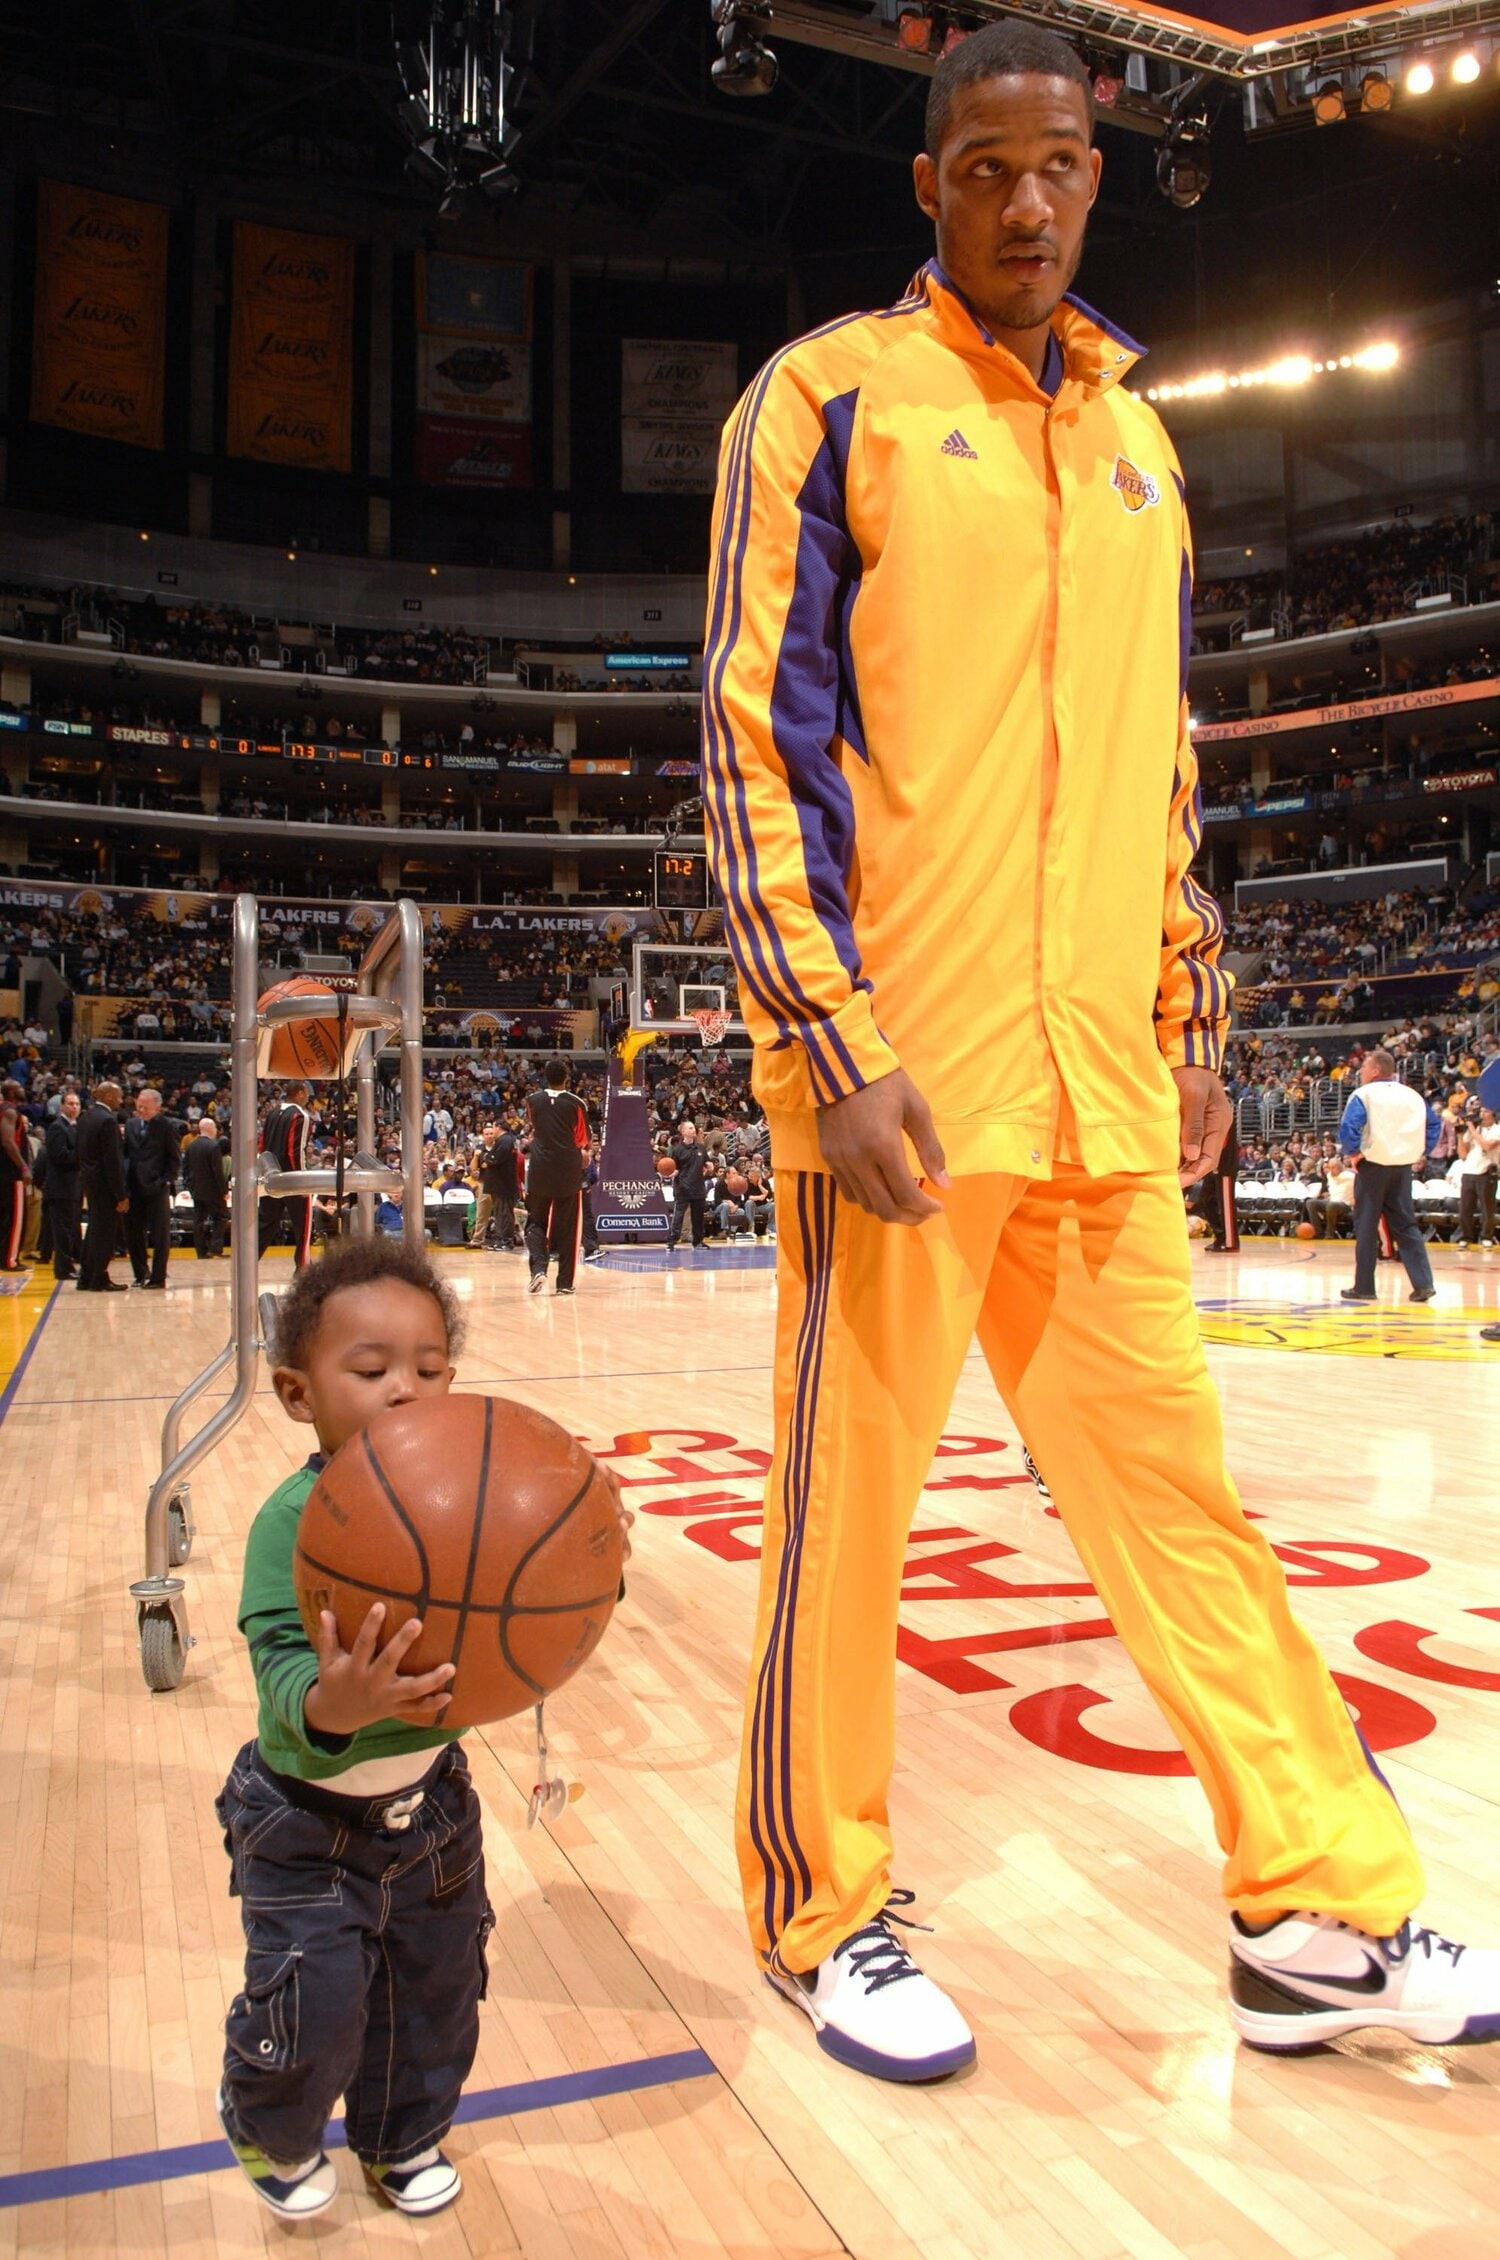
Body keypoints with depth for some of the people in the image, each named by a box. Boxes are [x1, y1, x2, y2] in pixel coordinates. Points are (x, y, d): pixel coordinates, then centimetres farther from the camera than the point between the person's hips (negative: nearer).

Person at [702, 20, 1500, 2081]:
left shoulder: (1134, 435, 20)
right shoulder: (833, 399, 3)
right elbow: (759, 739, -6)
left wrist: (1191, 1028, 14)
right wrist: (837, 1040, -15)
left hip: (1103, 1080, 6)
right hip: (903, 1059, -5)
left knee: (1175, 1481, 10)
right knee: (850, 1497, 4)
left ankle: (1319, 1918, 23)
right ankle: (824, 1917, 23)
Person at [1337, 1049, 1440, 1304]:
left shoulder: (1363, 1095, -8)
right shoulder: (1411, 1095, 10)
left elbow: (1348, 1127, -20)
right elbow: (1434, 1123, 14)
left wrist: (1353, 1152, -7)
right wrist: (1420, 1152, 14)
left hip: (1373, 1165, -5)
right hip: (1403, 1166, 5)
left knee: (1366, 1227, 3)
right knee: (1406, 1224, 10)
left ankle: (1364, 1286, 6)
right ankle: (1423, 1283, 1)